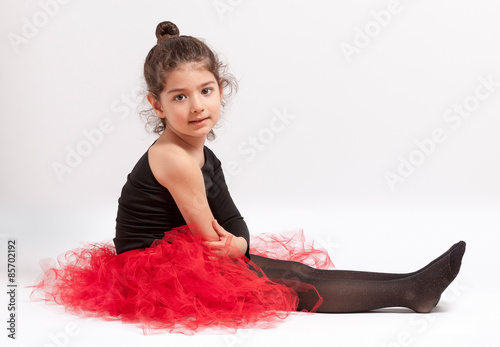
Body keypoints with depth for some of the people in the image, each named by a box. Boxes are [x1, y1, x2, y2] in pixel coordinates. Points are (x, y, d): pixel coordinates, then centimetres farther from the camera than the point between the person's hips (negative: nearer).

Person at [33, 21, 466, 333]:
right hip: (152, 273, -9)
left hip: (182, 259, 9)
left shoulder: (202, 155, 7)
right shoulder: (174, 159, -22)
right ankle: (406, 291, -9)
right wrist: (230, 246, 3)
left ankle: (407, 284, -3)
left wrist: (237, 244, -18)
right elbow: (207, 237, -17)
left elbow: (232, 223, 2)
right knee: (293, 289, -11)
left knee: (296, 271, -2)